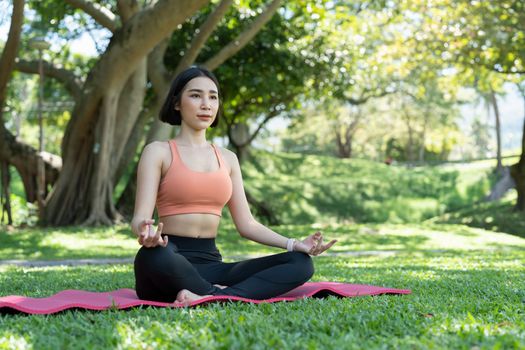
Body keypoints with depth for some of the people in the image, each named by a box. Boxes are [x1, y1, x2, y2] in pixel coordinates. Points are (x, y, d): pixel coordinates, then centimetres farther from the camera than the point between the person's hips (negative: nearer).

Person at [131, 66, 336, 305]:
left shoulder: (228, 159, 17)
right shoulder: (158, 152, 3)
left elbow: (246, 224, 13)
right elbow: (141, 217, -8)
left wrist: (295, 244, -3)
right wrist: (146, 231, -33)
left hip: (211, 264, 5)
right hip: (171, 265, -5)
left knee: (300, 263, -16)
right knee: (152, 256, -42)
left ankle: (215, 297, -32)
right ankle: (220, 294, -20)